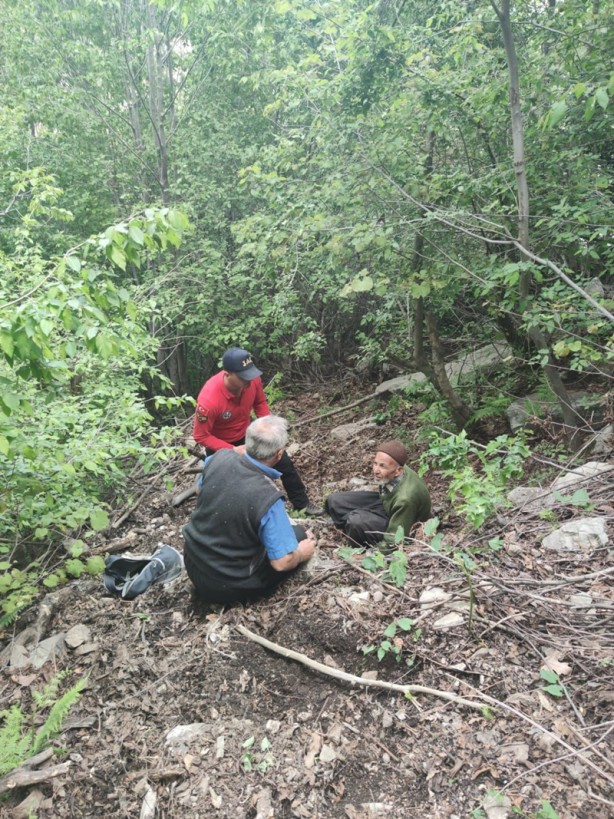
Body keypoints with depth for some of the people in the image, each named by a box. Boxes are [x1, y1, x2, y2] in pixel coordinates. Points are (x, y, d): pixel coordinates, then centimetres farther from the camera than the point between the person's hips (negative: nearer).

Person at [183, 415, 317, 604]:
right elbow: (282, 562, -24)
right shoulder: (268, 497, -32)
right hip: (227, 585, -6)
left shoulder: (219, 457, -16)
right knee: (300, 534, 8)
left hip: (192, 563, 6)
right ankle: (248, 591, 9)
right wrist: (302, 554, -4)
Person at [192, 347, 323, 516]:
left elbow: (260, 403, -2)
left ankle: (301, 503, 29)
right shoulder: (209, 400, -39)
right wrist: (233, 450, -32)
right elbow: (201, 436, -26)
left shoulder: (252, 379, -25)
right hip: (221, 445, -5)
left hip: (246, 433, 5)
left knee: (284, 462, 8)